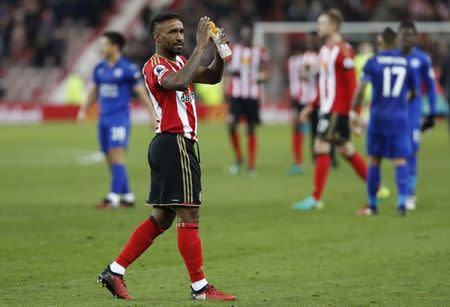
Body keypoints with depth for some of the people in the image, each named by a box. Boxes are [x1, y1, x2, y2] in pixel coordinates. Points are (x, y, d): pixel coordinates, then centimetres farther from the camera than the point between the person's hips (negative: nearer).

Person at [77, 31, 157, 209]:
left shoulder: (128, 68, -7)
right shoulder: (100, 68, 11)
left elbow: (141, 92, -5)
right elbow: (94, 91, 23)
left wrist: (153, 115, -7)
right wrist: (84, 110, 15)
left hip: (119, 119, -7)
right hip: (104, 119, 7)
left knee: (116, 157, -12)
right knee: (110, 160, 7)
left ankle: (113, 198, -13)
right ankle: (127, 197, 16)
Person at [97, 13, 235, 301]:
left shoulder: (180, 60, 17)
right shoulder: (155, 65, -12)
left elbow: (212, 77, 16)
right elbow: (179, 82, -32)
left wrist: (220, 52, -2)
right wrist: (201, 46, -27)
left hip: (167, 145, 10)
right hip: (176, 144, -10)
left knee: (162, 218, 12)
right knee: (189, 216, -8)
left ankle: (114, 271, 13)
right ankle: (200, 287, -5)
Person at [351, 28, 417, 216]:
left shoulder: (373, 62, -3)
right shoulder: (406, 63, 5)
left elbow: (361, 89, -12)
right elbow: (412, 92, 17)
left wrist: (354, 112, -5)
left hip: (378, 116, -1)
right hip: (400, 116, 1)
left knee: (374, 160, 9)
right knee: (400, 160, -1)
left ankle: (372, 205, 15)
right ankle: (402, 202, -17)